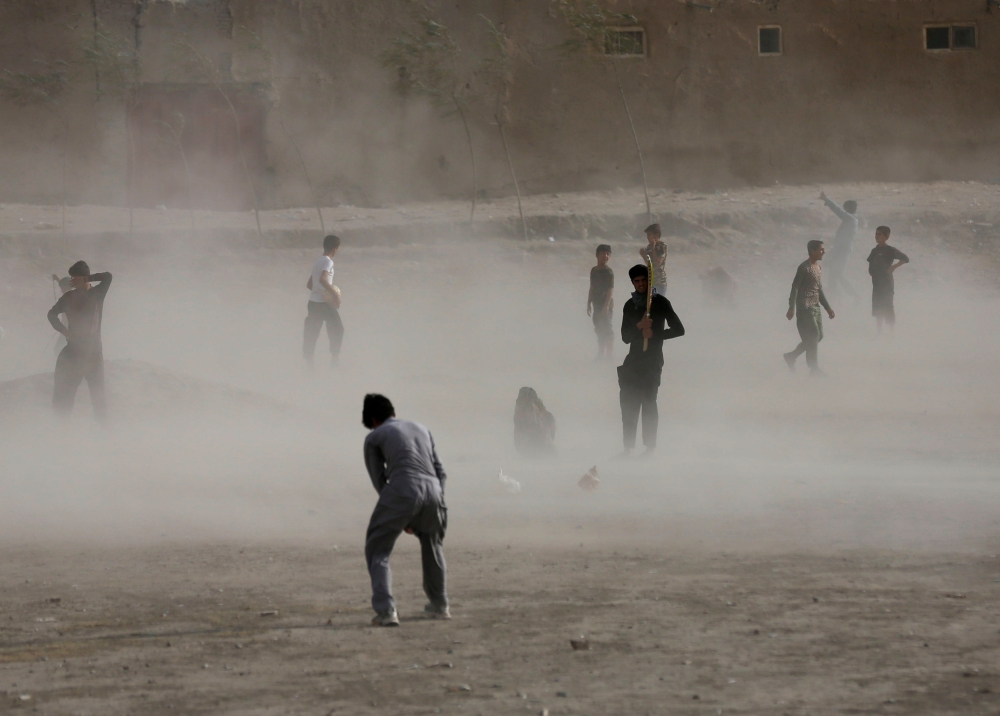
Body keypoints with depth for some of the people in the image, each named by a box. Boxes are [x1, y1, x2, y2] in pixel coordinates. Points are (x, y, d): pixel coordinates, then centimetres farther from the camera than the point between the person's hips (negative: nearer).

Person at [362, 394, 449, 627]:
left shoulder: (374, 437, 17)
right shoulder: (422, 430, 31)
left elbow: (379, 479, 14)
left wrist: (402, 518, 18)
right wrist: (439, 507, 22)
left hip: (402, 491, -5)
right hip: (433, 490, 5)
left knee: (377, 550, 6)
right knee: (432, 546, 30)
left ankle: (385, 610, -11)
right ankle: (440, 605, 40)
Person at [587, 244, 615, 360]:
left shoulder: (608, 272, -10)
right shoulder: (594, 271, 12)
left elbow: (611, 289, -15)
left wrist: (606, 306, -21)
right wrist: (589, 304, 17)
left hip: (606, 305, -8)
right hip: (597, 305, 8)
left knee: (607, 329, -6)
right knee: (599, 330, 11)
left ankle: (610, 353, -1)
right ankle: (601, 354, 18)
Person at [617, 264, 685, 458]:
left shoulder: (660, 303, 0)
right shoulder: (630, 306, 12)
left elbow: (678, 329, -3)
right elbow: (625, 337, 7)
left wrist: (654, 334, -12)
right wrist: (638, 327, -12)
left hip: (652, 360, -4)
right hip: (634, 359, 5)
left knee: (648, 402, -7)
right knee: (629, 402, -1)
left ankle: (650, 447, -4)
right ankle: (628, 447, 3)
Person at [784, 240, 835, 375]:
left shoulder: (818, 268, 15)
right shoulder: (804, 268, -12)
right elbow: (795, 287, -14)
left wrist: (828, 307, 19)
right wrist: (791, 308, -20)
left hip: (815, 307, 9)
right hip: (805, 307, -9)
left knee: (818, 336, 8)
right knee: (813, 336, -10)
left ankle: (791, 357, 19)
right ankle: (814, 368, -6)